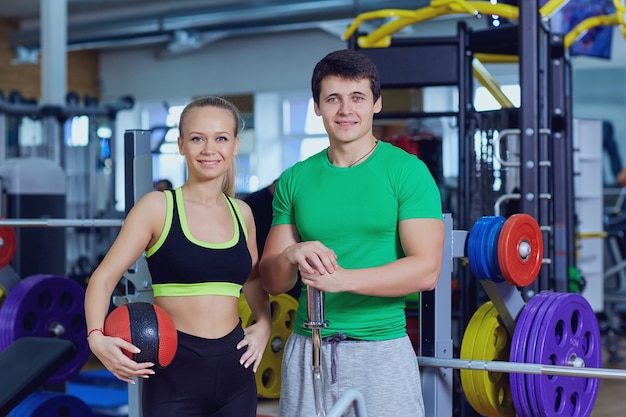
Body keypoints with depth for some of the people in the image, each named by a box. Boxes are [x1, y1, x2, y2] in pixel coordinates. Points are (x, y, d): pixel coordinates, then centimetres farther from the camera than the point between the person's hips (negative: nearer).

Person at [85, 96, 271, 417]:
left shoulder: (241, 213, 7)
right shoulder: (158, 207, -7)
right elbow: (104, 277, -9)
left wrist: (264, 323, 7)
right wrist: (97, 337, -25)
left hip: (234, 367, 5)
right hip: (174, 369, -4)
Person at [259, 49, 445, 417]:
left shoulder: (407, 171, -3)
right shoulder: (295, 180, 8)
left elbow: (426, 270, -12)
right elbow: (271, 281, 8)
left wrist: (343, 279, -21)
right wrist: (292, 257, -15)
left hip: (381, 350, -3)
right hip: (306, 350, 3)